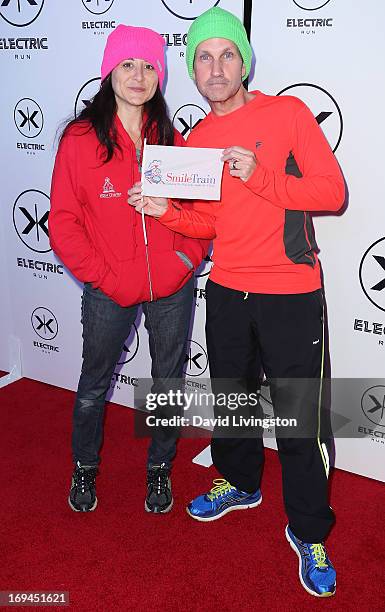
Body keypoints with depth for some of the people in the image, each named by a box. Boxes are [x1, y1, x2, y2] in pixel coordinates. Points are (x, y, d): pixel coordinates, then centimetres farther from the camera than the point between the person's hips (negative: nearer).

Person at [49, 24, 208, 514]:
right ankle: (84, 468, 39)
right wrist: (102, 276, -13)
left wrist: (189, 256, -6)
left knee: (168, 382, 15)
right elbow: (63, 222, -7)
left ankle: (159, 469, 37)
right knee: (94, 384, 15)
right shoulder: (80, 138, -7)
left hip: (172, 289, 3)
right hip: (109, 290, -2)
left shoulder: (171, 139, 2)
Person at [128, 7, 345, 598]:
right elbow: (209, 223, 11)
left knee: (298, 417, 1)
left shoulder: (289, 113, -6)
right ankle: (240, 483, 45)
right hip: (227, 293, 5)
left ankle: (308, 532, 21)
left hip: (292, 296, -5)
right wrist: (167, 211, -8)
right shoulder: (196, 139, 8)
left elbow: (334, 192, -12)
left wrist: (259, 176, -23)